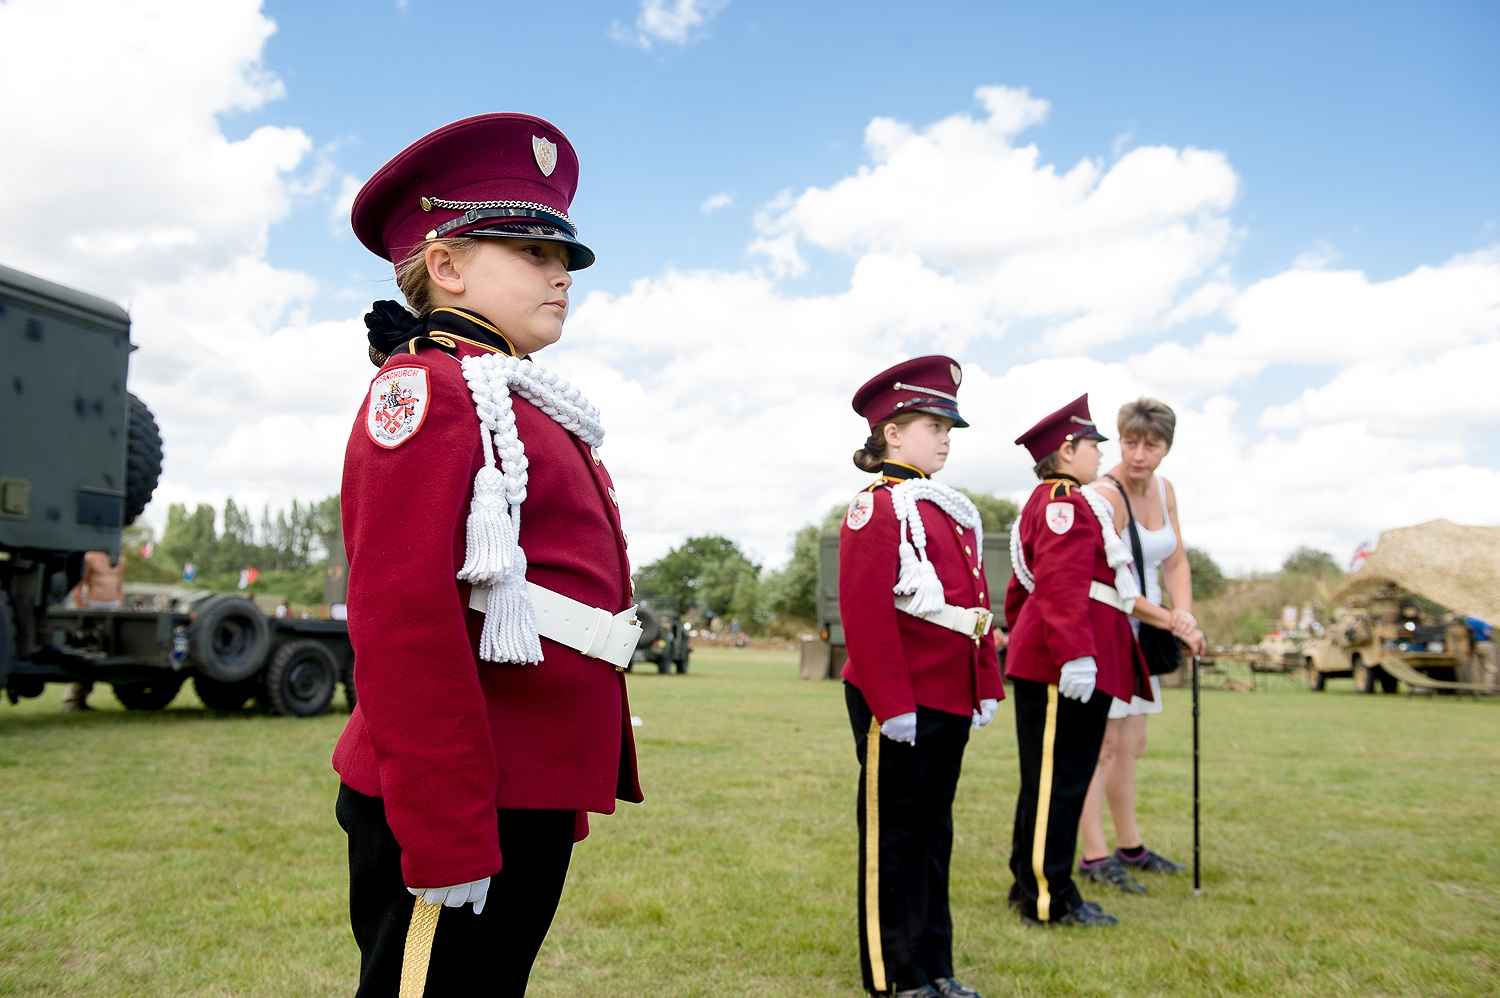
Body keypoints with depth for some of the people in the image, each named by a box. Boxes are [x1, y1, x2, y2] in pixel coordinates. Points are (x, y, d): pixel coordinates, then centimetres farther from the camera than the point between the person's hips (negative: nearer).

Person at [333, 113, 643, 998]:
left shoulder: (533, 412, 16)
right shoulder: (423, 392, -12)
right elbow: (403, 622, -21)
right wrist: (447, 840, -21)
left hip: (536, 800, 9)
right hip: (457, 813, -9)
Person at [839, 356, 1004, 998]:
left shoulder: (954, 512, 15)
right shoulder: (877, 508, -11)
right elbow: (865, 614, -18)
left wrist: (987, 684, 13)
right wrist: (892, 703, -20)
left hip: (951, 703, 8)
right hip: (897, 705, -8)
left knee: (933, 832, 16)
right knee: (893, 836, 4)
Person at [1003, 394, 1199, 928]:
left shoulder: (1050, 503, 23)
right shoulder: (1066, 502, -11)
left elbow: (1019, 592, 26)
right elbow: (1063, 584, -23)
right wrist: (1076, 653, -29)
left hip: (1046, 660, 11)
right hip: (1064, 665, -11)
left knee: (1050, 777, 15)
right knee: (1058, 778, -4)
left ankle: (1031, 884, 24)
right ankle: (1048, 898, 3)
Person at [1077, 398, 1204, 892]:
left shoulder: (1163, 490, 7)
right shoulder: (1106, 497, -19)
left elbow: (1175, 561, 10)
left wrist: (1184, 613, -6)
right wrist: (1168, 622, -23)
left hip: (1139, 633, 9)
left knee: (1130, 746, 16)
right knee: (1101, 744, -6)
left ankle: (1130, 846, 27)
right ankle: (1094, 856, 0)